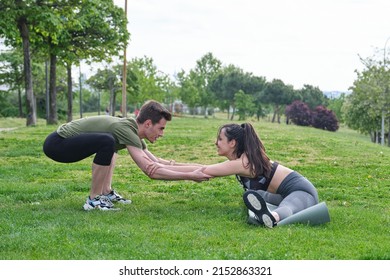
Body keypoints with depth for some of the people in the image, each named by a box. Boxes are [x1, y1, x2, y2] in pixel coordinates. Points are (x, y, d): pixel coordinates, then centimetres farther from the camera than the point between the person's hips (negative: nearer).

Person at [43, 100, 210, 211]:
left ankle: (106, 192, 13)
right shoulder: (126, 130, -22)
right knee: (107, 142, -30)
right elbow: (151, 171, -27)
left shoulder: (132, 131, 5)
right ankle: (94, 200, -16)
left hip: (66, 143, 10)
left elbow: (155, 162, 16)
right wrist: (189, 176, -22)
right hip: (56, 144, -10)